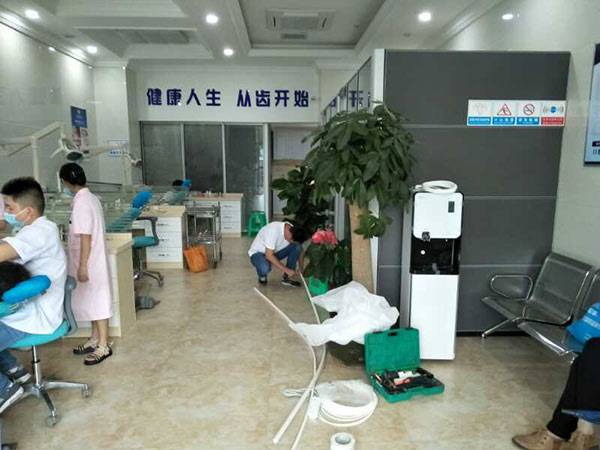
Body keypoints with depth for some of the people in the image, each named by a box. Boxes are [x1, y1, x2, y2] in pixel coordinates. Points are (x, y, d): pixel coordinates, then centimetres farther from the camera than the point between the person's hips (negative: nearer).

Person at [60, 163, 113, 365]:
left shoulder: (81, 203, -19)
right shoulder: (90, 198, 10)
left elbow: (86, 237, -22)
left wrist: (82, 266, -20)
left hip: (90, 263, -10)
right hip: (92, 261, 10)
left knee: (97, 301, -2)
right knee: (93, 300, 16)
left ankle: (104, 346, 7)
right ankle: (95, 339, 28)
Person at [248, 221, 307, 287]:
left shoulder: (294, 231, -15)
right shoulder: (273, 230, -35)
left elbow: (300, 250, 1)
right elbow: (269, 256, -34)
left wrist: (301, 268, -11)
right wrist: (287, 270, -31)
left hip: (275, 252, 6)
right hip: (258, 252, -6)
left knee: (297, 247, -19)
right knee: (265, 268, -39)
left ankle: (286, 278, -8)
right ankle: (262, 276, -1)